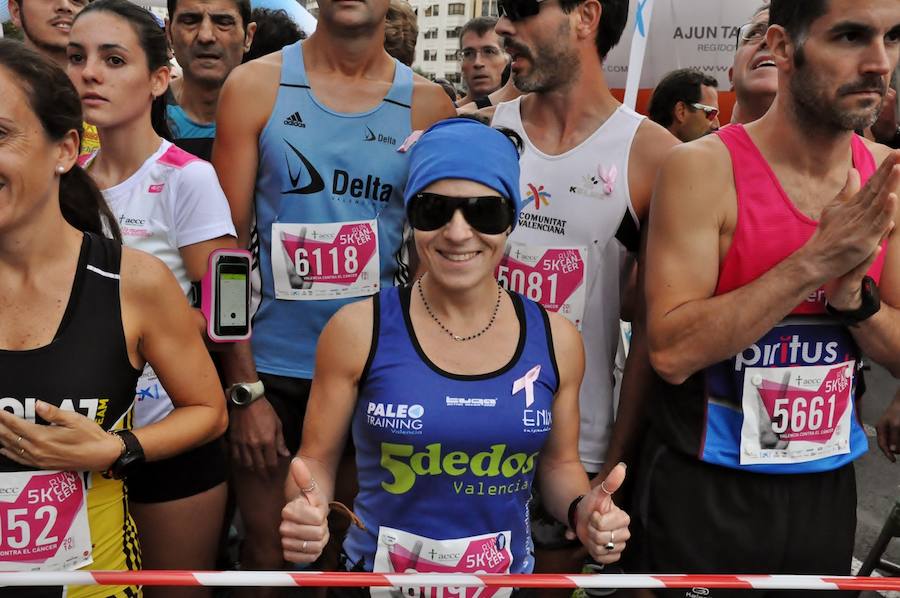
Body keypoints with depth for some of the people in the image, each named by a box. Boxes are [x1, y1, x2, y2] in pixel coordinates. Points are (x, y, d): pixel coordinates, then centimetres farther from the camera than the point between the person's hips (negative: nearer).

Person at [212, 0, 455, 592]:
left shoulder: (427, 104, 0)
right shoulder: (255, 86, -3)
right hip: (272, 367, -1)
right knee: (266, 553, 12)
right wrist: (242, 386, -9)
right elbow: (228, 244, -5)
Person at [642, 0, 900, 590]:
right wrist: (815, 262, -26)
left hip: (829, 484, 5)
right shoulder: (704, 168, -16)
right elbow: (672, 352, -22)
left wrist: (851, 289, -17)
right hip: (706, 489, -5)